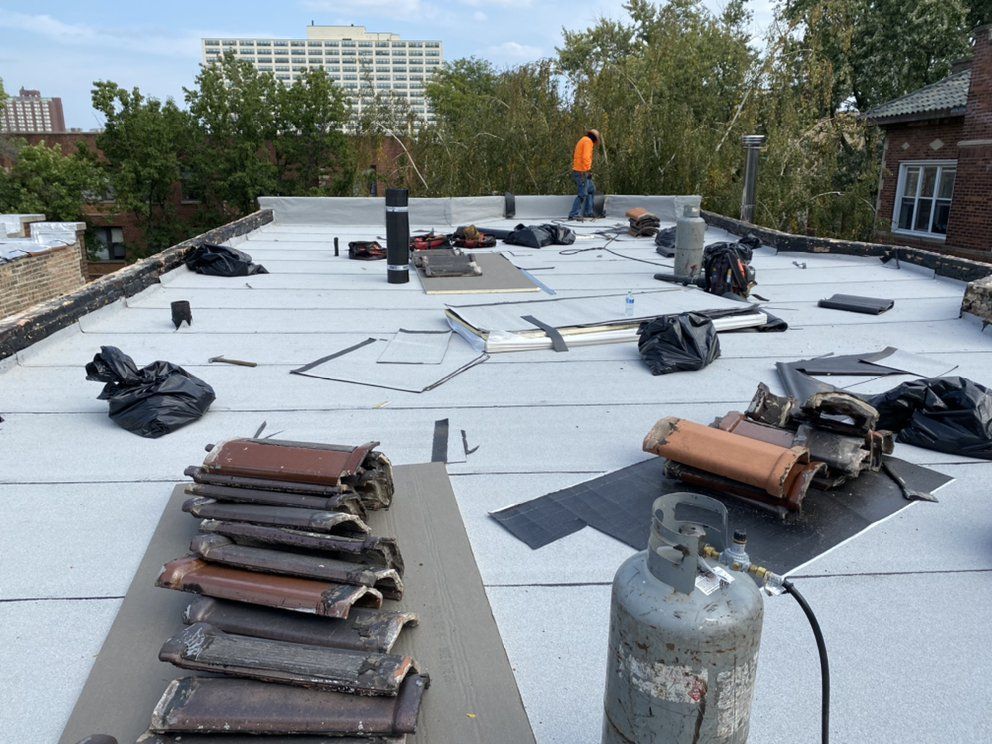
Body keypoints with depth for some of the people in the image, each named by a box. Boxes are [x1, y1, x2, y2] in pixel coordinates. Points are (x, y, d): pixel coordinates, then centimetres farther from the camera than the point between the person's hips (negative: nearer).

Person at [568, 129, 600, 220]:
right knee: (582, 194, -11)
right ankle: (574, 214, -12)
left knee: (591, 190, 18)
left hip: (578, 171, 10)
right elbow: (586, 157, -22)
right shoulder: (588, 141, -9)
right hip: (582, 172, -10)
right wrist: (588, 170, -23)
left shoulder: (582, 141, 21)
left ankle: (588, 212, 18)